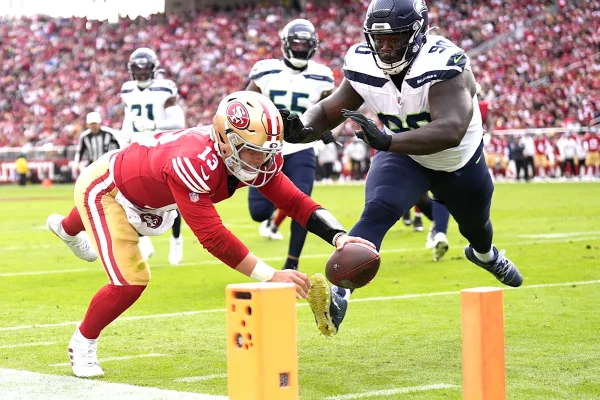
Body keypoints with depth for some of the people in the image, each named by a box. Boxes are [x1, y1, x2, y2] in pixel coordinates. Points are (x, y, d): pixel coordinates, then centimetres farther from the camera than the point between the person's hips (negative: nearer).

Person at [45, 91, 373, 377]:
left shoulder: (257, 156, -25)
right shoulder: (192, 161, -47)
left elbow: (295, 202, -20)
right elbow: (212, 236, -47)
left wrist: (340, 237, -36)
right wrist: (269, 276, -48)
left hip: (140, 186, 8)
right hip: (103, 188, -8)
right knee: (130, 281, -16)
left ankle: (65, 228, 77)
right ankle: (82, 343, 13)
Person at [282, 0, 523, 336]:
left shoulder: (443, 65, -41)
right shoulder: (364, 67, -25)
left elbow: (451, 131, -54)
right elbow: (328, 112, -14)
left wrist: (387, 141, -65)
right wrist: (303, 129, -37)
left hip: (461, 161, -1)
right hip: (405, 157, 1)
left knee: (475, 225, 29)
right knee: (378, 211, -31)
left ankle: (486, 255, 66)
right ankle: (338, 293, -42)